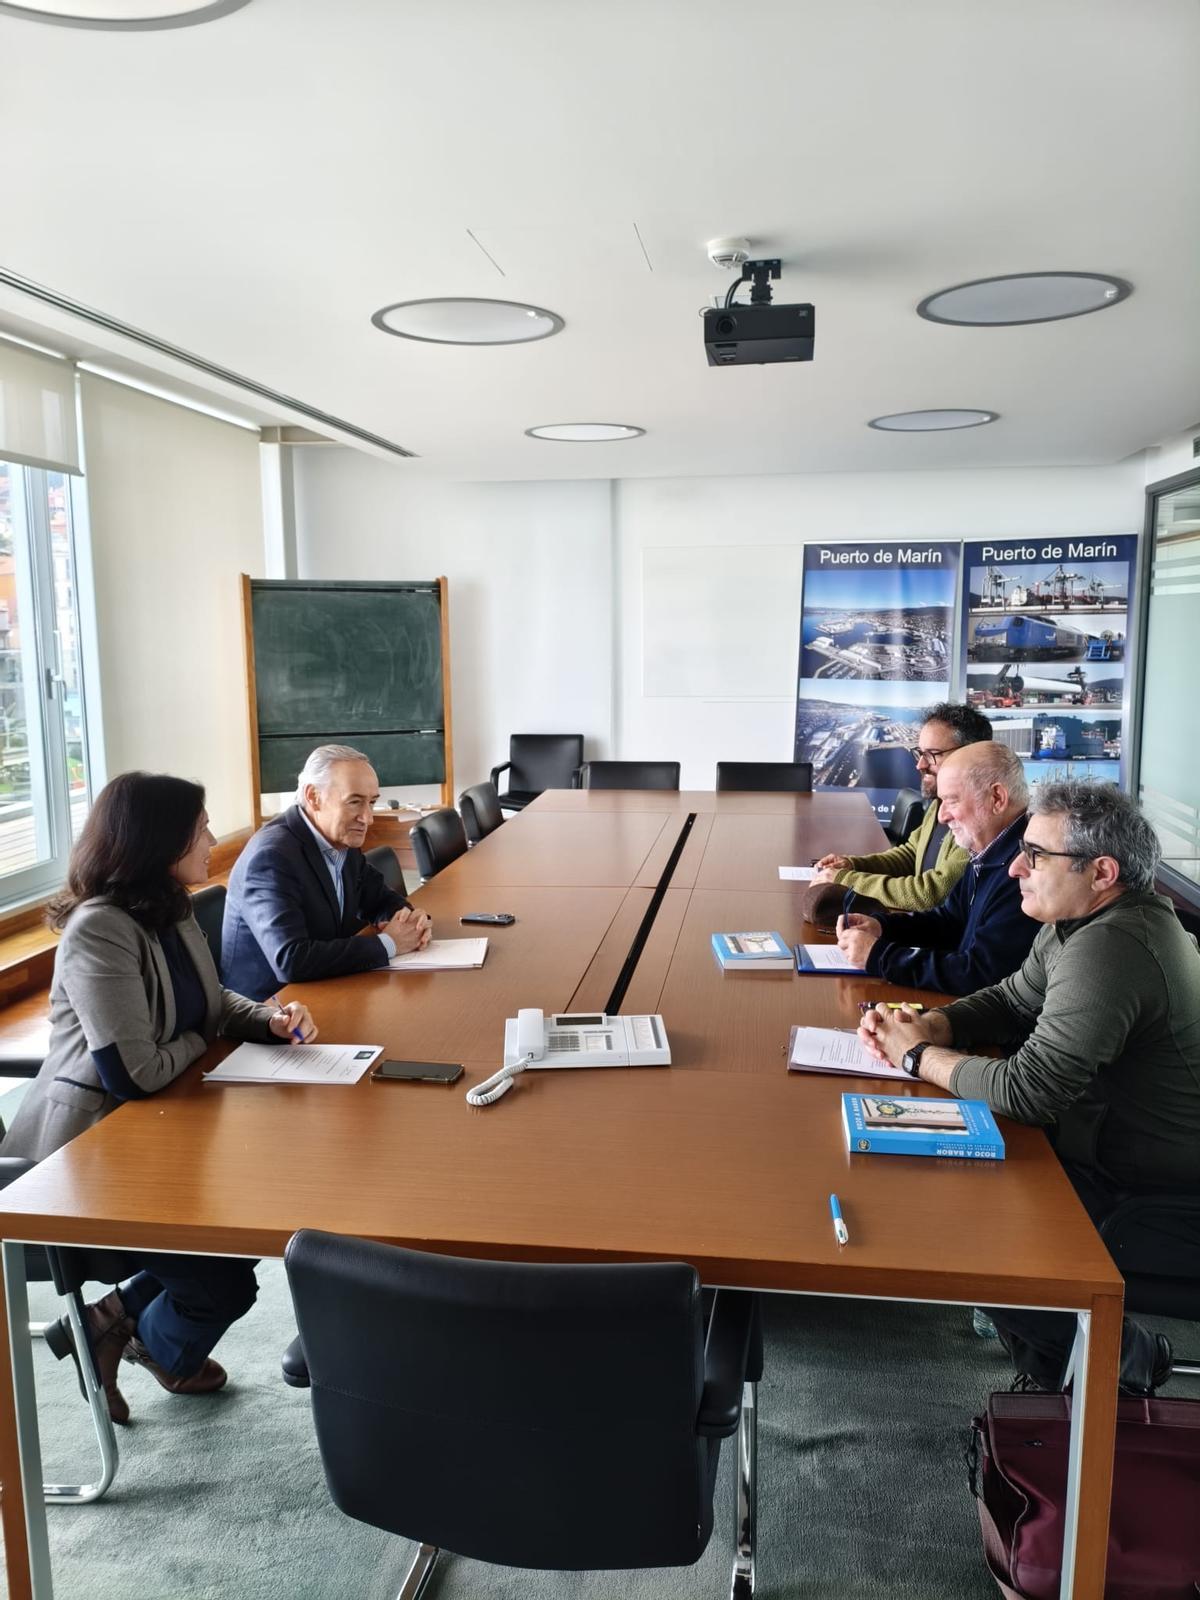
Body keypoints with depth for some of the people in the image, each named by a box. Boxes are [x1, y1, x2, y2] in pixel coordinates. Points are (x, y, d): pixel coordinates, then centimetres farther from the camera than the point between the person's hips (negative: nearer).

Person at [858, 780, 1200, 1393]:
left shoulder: (1110, 950, -32)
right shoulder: (1083, 920, 0)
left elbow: (1027, 1090, -33)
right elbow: (1011, 1001, 9)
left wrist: (920, 1057, -17)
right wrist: (928, 1026, -10)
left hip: (1147, 1184, -9)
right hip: (1105, 1131, 9)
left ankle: (1121, 1360, 14)